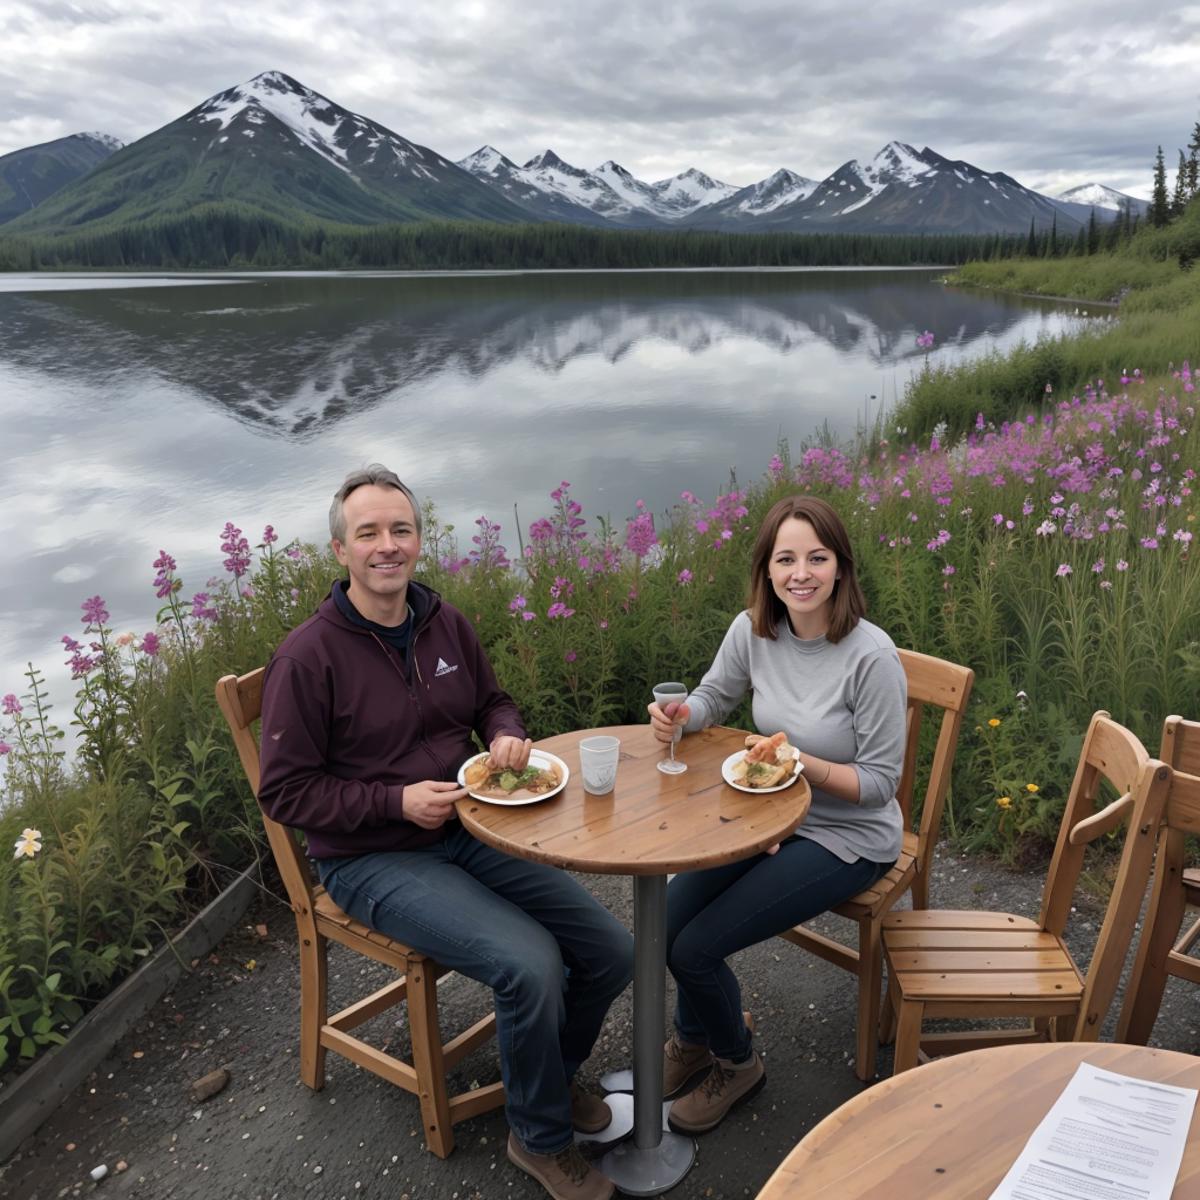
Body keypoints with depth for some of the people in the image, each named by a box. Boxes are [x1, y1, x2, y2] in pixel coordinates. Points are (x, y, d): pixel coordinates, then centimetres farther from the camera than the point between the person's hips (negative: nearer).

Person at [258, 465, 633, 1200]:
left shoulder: (448, 625, 3)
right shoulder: (308, 657, -15)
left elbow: (492, 700, 17)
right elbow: (285, 792, -10)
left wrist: (507, 733, -6)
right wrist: (398, 801, -20)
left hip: (468, 831, 6)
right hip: (373, 862, -6)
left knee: (610, 952, -5)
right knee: (530, 964, -25)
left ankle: (552, 1076, 28)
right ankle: (540, 1139, 5)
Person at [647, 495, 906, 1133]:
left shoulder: (871, 656, -25)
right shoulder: (753, 631, -9)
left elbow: (880, 781, -17)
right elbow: (713, 698, 8)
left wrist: (804, 764, -31)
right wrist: (679, 715, -14)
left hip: (847, 838, -6)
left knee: (695, 948, -12)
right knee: (669, 914, -4)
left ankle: (736, 1063, 22)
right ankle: (696, 1037, 30)